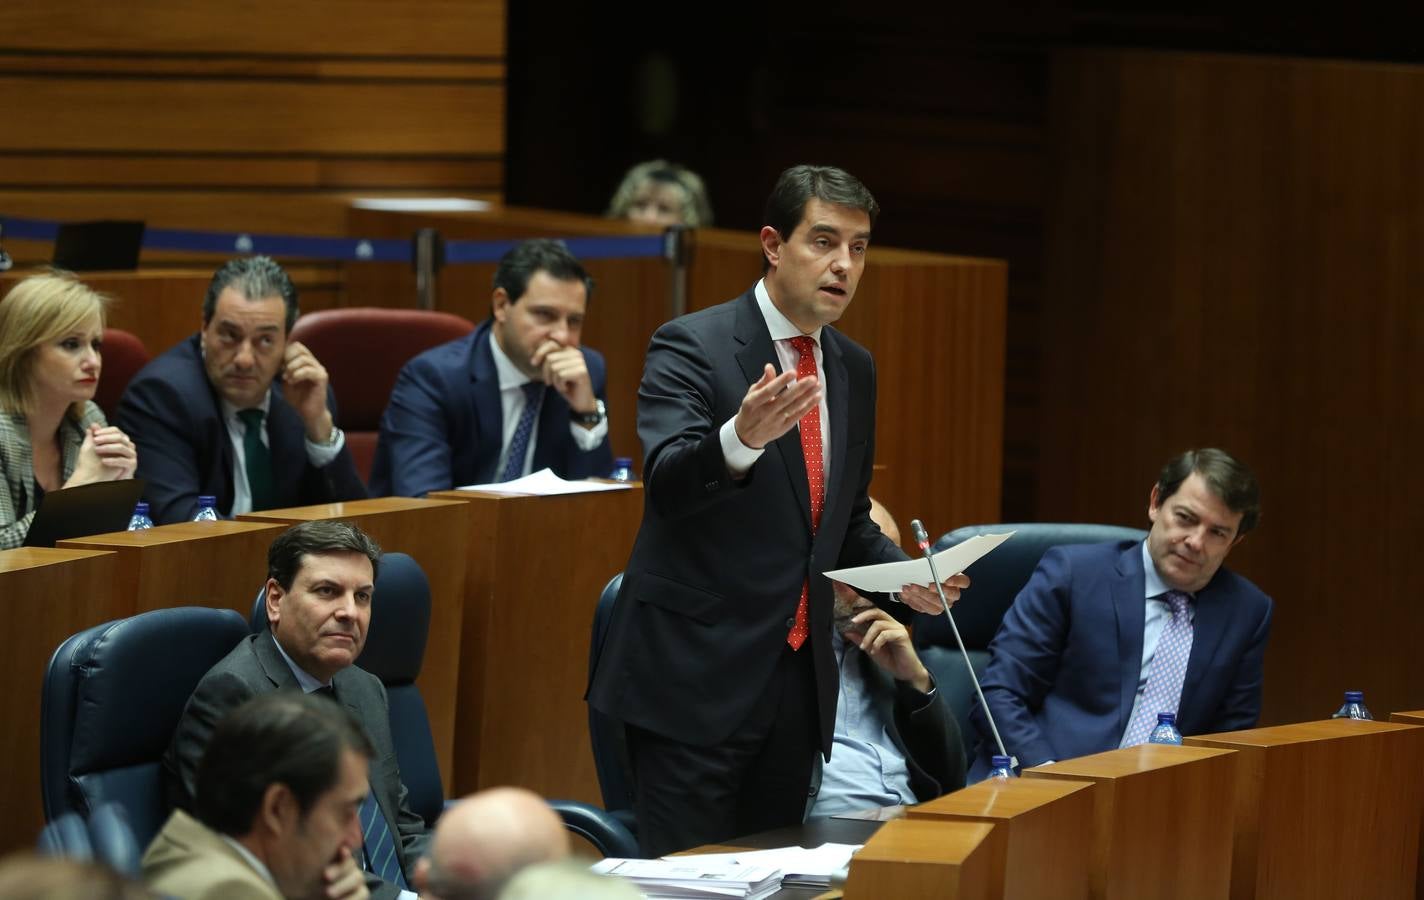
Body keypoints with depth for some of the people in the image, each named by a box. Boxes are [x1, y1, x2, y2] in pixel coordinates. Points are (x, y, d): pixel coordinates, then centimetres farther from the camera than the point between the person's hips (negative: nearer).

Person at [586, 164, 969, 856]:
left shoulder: (853, 370, 13)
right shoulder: (691, 346, -9)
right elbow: (666, 483, -24)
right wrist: (741, 438, -43)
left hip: (799, 678, 7)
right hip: (698, 677, -7)